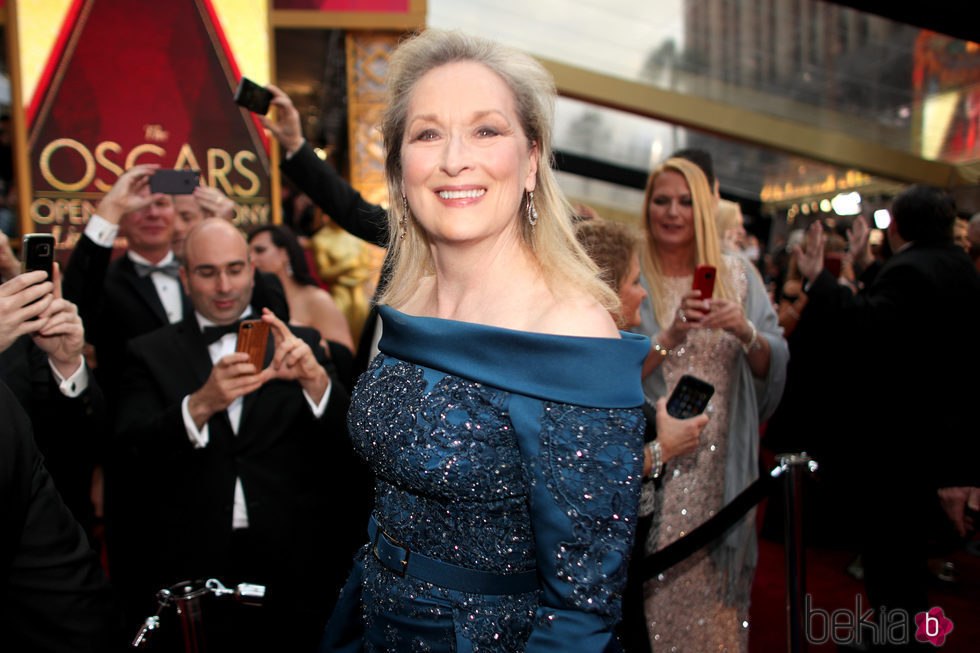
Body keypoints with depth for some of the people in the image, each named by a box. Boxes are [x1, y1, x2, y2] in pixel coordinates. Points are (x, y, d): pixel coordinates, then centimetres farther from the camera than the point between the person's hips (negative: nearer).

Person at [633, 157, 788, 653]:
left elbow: (772, 369, 4)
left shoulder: (737, 275, 6)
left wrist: (746, 333, -14)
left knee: (715, 586, 11)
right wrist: (670, 336, -21)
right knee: (660, 587, 3)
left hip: (722, 466, 3)